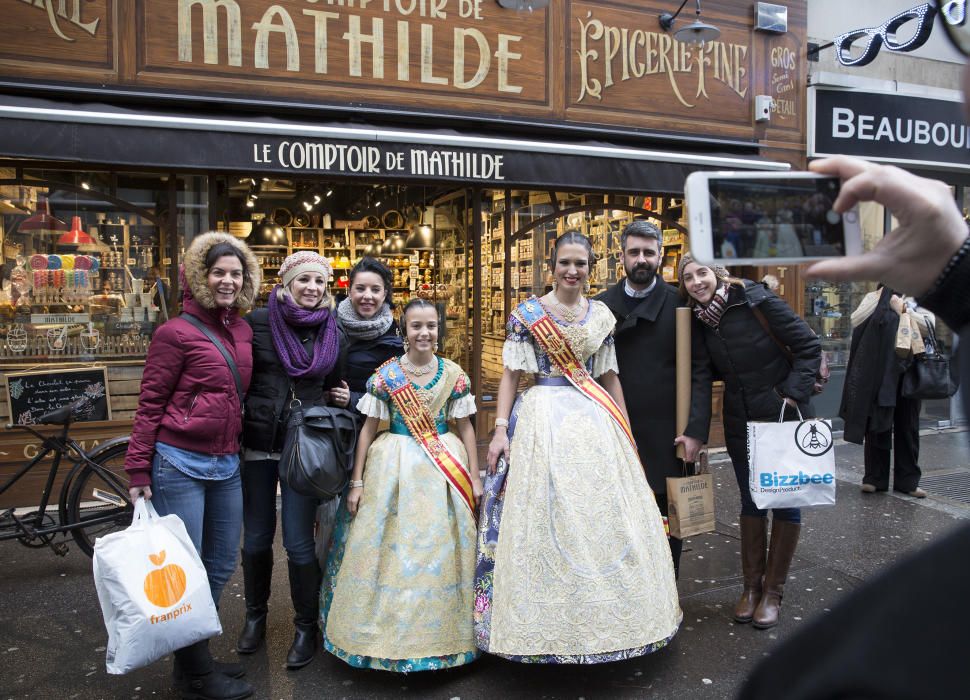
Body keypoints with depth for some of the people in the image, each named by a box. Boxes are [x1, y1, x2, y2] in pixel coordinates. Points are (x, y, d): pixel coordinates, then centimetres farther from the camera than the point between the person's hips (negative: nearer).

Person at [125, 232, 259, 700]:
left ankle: (196, 656, 34)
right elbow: (150, 403, -8)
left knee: (221, 565, 16)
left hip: (227, 464, 7)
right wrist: (138, 470, -10)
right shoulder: (176, 332, -9)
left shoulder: (243, 331, 9)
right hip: (180, 464, -7)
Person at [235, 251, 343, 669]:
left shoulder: (331, 333, 5)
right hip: (257, 443, 0)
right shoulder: (257, 322, -3)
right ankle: (255, 616, 34)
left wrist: (344, 397, -3)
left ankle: (306, 627, 21)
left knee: (299, 542, 0)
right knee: (256, 538, 11)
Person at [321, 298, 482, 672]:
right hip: (394, 466, -1)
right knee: (391, 549, 5)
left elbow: (465, 426, 6)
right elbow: (368, 428, 0)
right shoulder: (385, 374, -5)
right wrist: (357, 483, -1)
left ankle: (438, 632, 28)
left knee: (439, 549, 9)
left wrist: (474, 477, 4)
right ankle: (387, 630, 26)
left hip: (445, 466, 1)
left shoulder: (454, 374, -1)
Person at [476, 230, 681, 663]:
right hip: (544, 418, -3)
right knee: (545, 518, -3)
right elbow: (511, 374, -1)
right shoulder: (527, 313, -1)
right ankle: (547, 623, 13)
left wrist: (626, 429, 11)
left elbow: (610, 375, 14)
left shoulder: (601, 315, 10)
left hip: (596, 418, 4)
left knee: (603, 516, 6)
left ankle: (605, 614, 23)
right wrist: (500, 429, -10)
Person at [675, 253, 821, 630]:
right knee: (751, 501, 11)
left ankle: (773, 591, 18)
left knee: (785, 500, 4)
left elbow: (809, 346, -13)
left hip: (785, 416, -4)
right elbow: (701, 377, -5)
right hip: (740, 422, 4)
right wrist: (696, 430, -14)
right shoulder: (699, 321, -2)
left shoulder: (757, 301, -17)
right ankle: (752, 586, 24)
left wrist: (793, 396, -19)